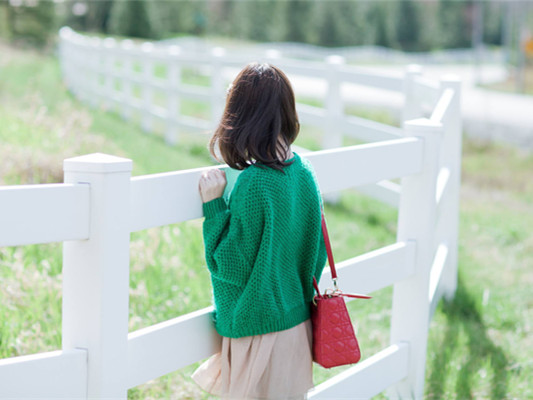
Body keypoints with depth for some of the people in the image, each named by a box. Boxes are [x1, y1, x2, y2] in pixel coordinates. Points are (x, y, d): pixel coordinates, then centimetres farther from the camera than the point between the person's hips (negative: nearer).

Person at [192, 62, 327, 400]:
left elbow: (232, 267, -17)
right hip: (297, 321, 8)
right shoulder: (304, 172, 1)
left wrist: (214, 205, -13)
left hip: (258, 331, -7)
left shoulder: (252, 184, -22)